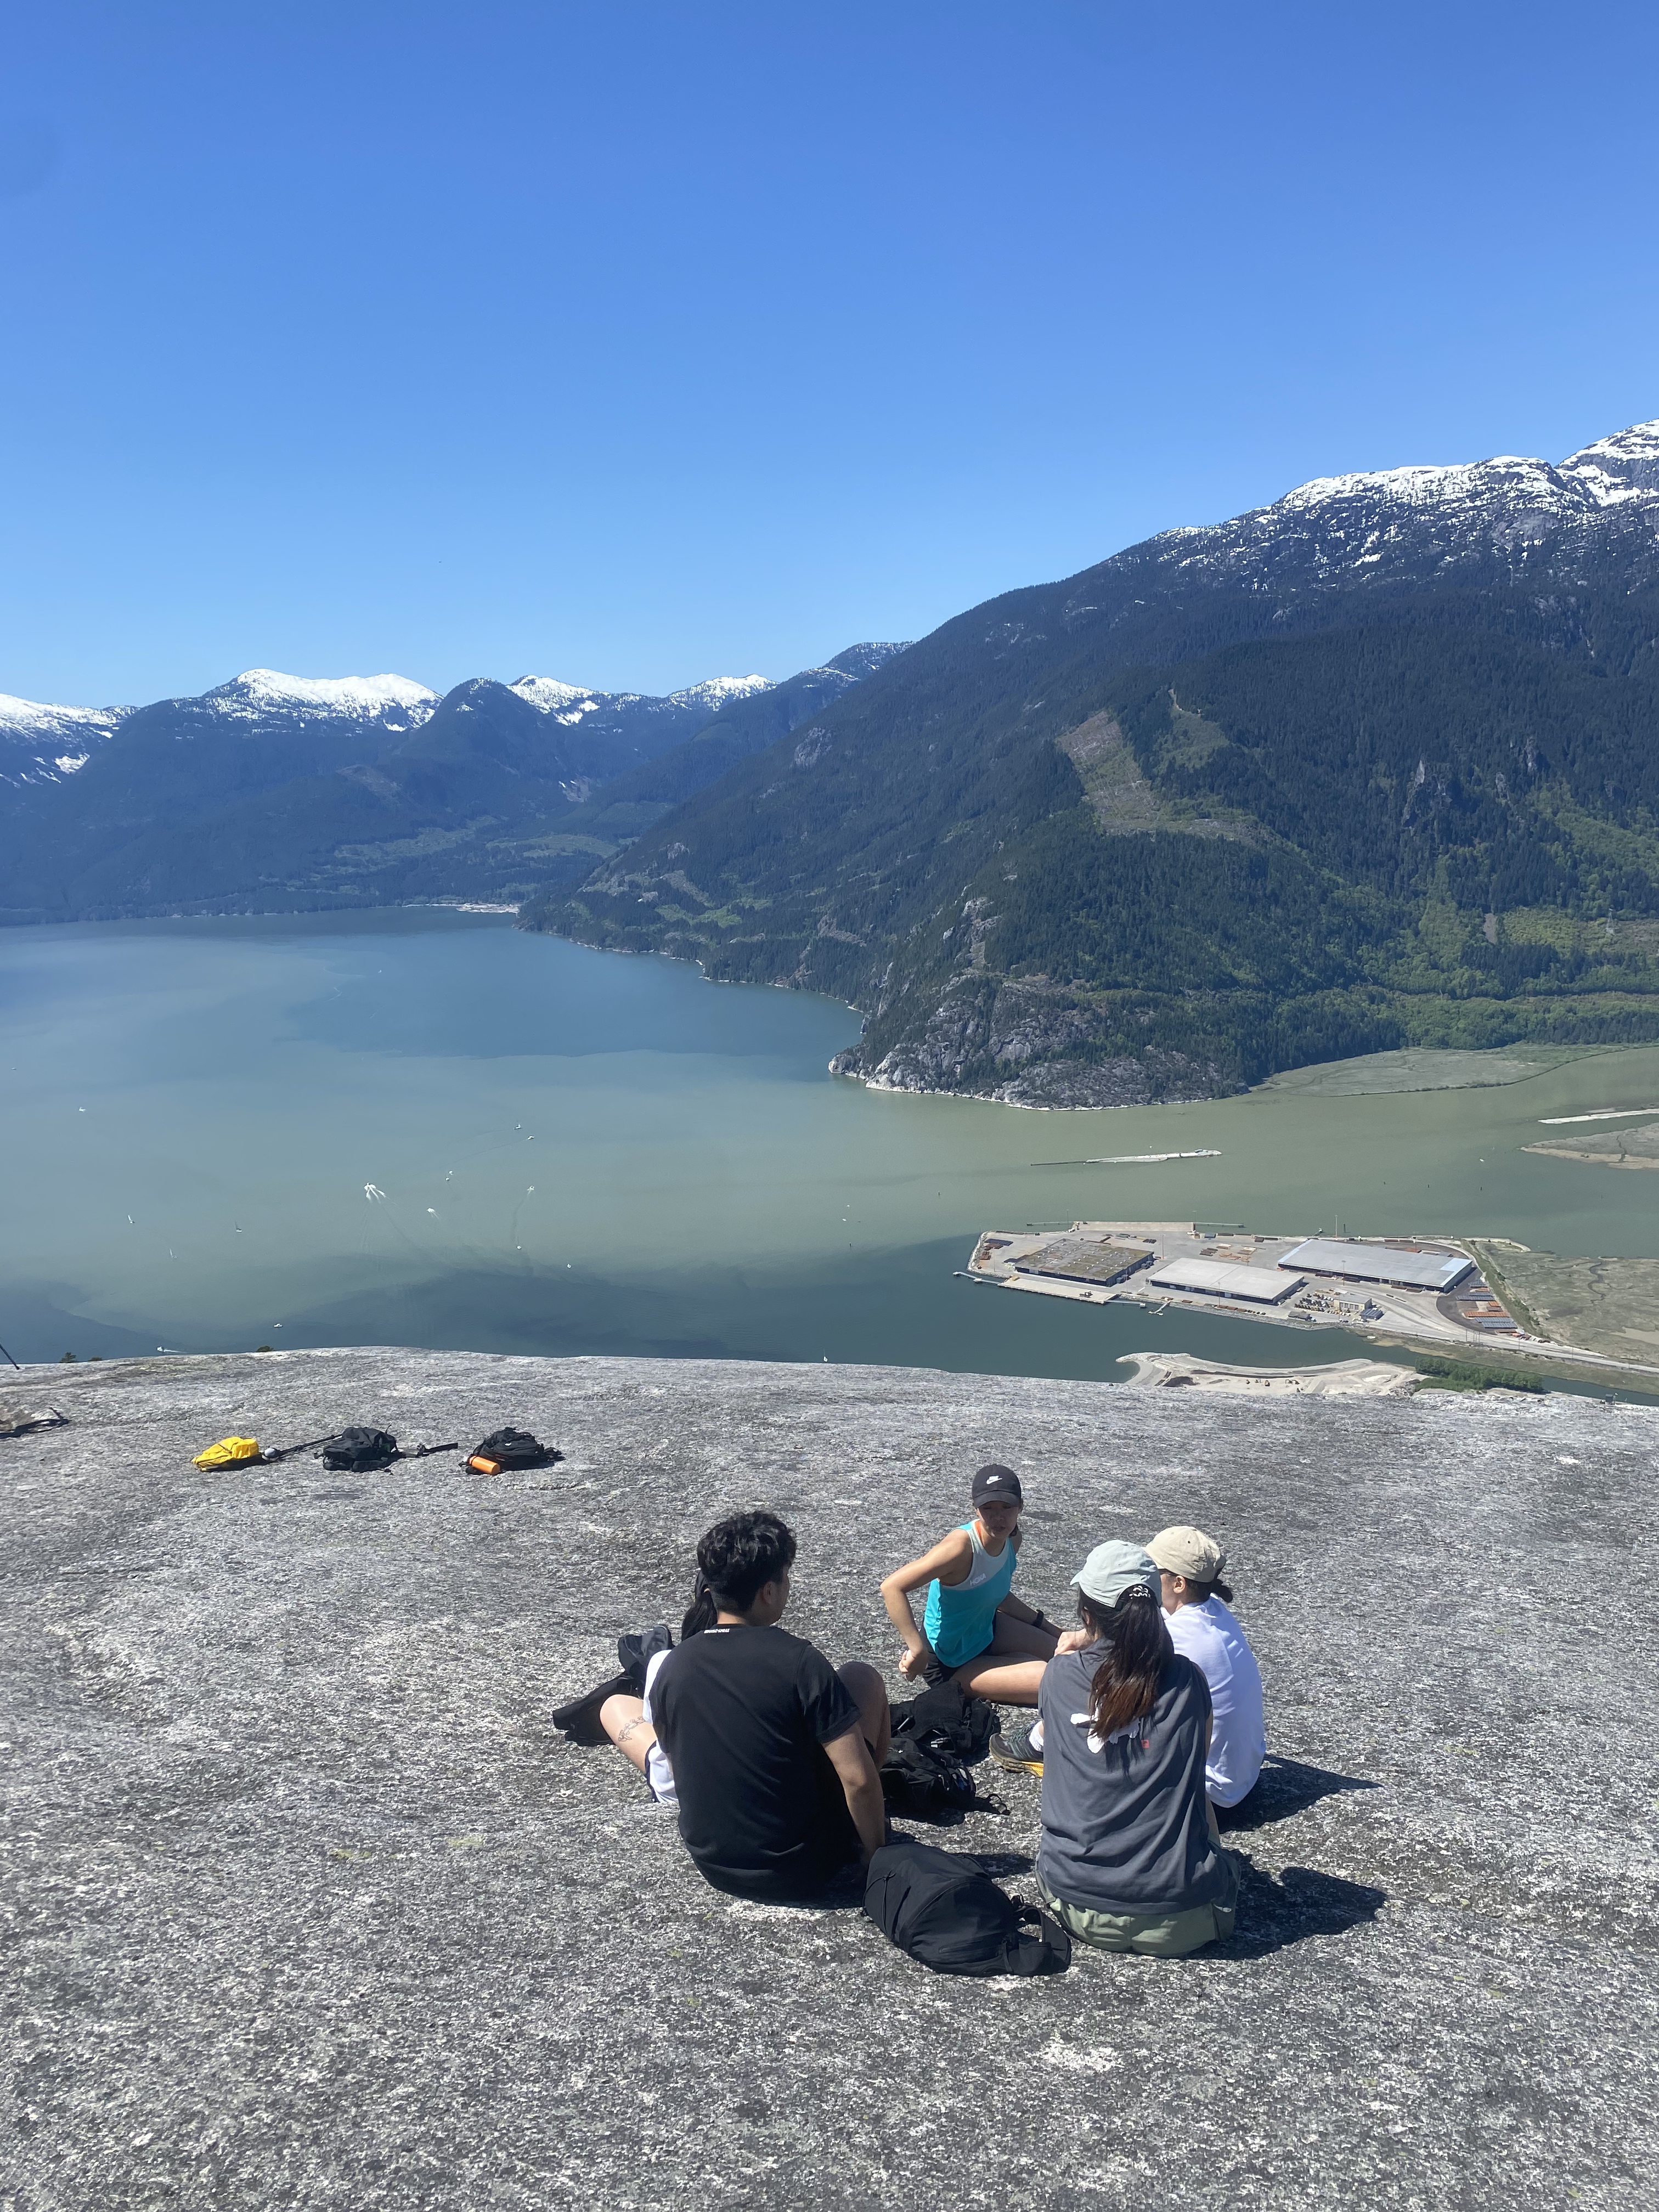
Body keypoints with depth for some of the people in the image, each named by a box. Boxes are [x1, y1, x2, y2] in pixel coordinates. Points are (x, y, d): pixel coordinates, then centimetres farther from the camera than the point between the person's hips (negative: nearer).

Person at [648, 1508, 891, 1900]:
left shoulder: (672, 1668, -7)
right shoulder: (801, 1663, -21)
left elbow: (677, 1767, 8)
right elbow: (859, 1780, -21)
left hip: (712, 1865, 4)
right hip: (805, 1870, -4)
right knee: (861, 1677, 9)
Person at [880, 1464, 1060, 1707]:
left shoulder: (1012, 1539, -9)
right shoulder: (962, 1545, -34)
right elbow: (892, 1587, -37)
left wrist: (1041, 1622, 15)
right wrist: (918, 1650, -36)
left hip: (986, 1630, 8)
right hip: (951, 1664, -8)